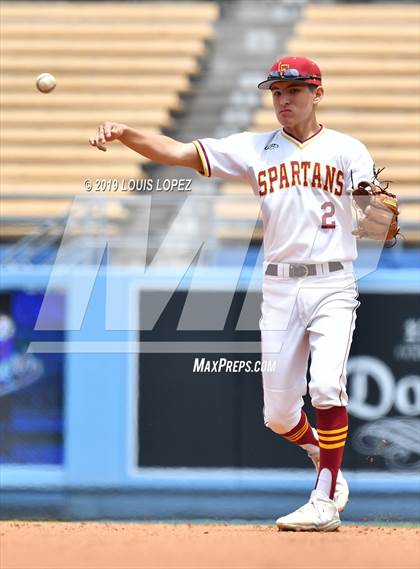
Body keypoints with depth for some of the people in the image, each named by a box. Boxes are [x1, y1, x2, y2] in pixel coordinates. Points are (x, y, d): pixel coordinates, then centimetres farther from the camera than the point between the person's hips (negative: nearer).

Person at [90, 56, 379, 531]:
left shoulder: (346, 150, 3)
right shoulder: (255, 149, 9)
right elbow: (179, 153, 0)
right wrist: (125, 135, -15)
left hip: (332, 284, -3)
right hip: (278, 287, 3)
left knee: (326, 385, -23)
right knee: (278, 414, 3)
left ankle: (325, 502, -14)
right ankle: (325, 457, 34)